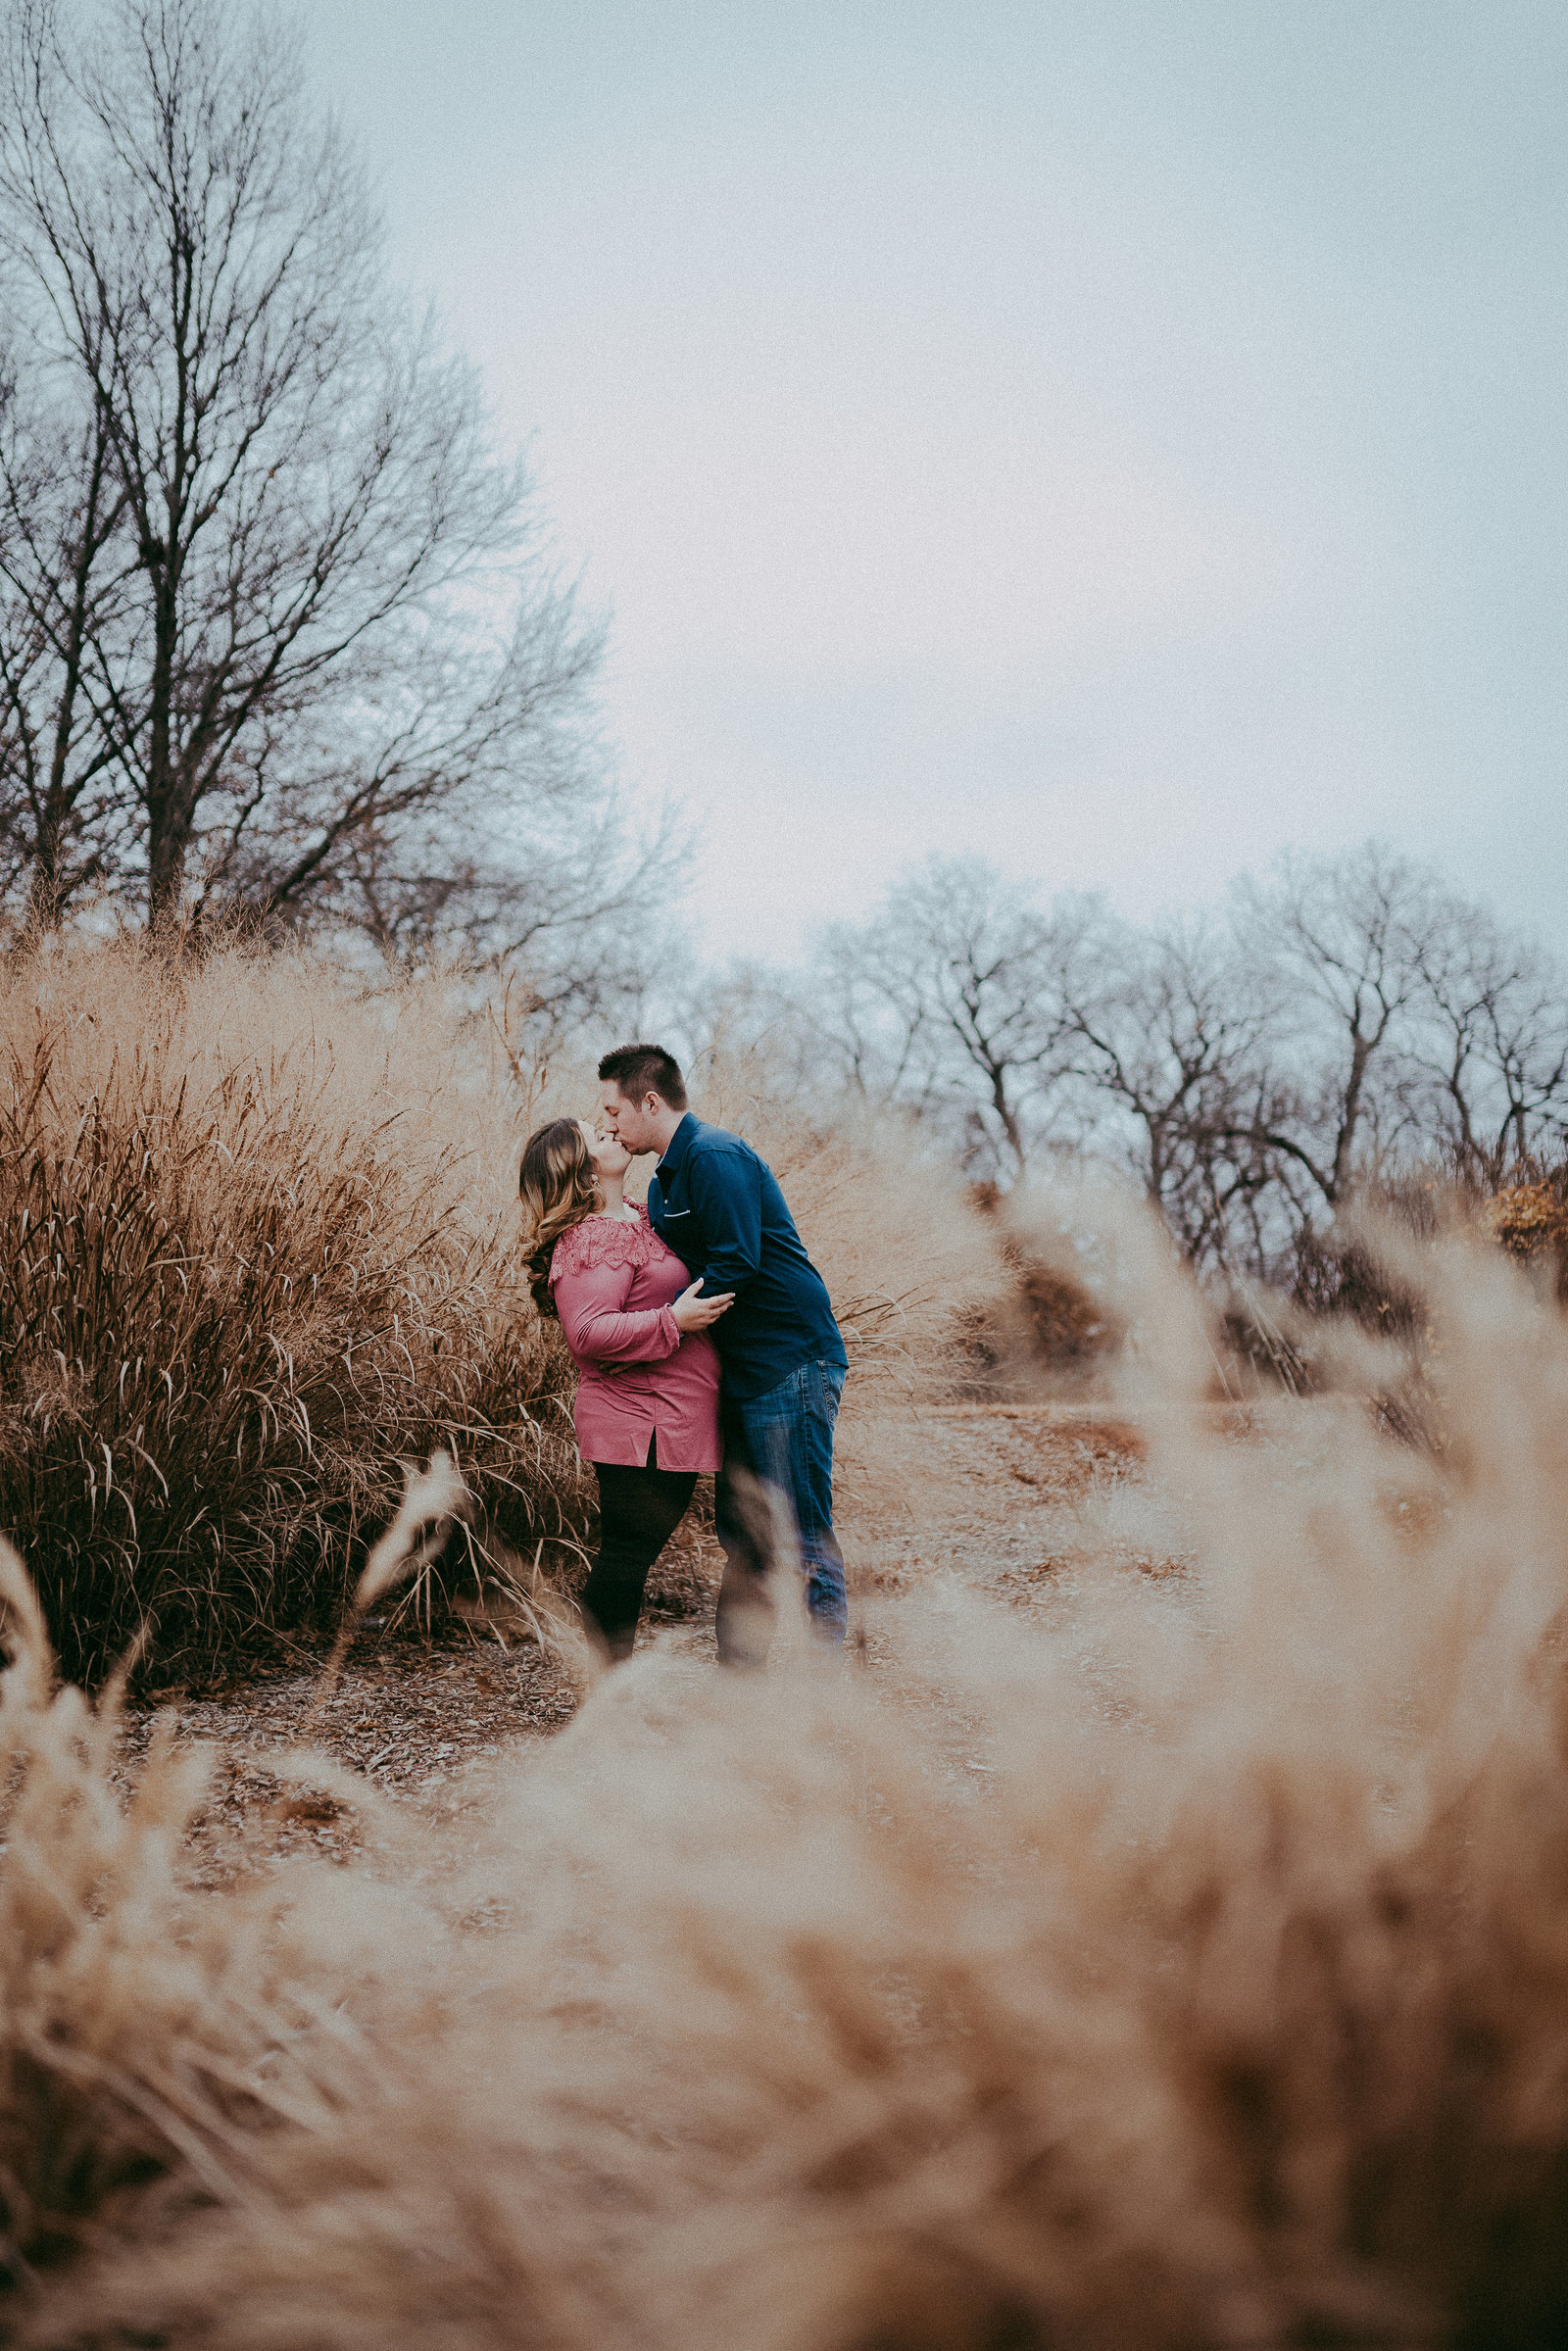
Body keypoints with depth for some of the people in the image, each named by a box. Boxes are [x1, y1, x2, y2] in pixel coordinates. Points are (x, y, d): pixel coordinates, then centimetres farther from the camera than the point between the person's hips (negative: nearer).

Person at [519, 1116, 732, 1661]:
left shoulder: (636, 1218, 16)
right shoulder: (592, 1241, -16)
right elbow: (589, 1331, -26)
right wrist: (673, 1321, -25)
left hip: (671, 1426, 10)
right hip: (643, 1430, -10)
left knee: (631, 1555, 15)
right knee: (625, 1557, -4)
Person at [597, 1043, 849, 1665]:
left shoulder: (715, 1158, -14)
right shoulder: (667, 1179, 18)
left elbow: (734, 1269, -21)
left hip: (790, 1363, -10)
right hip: (746, 1370, 10)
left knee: (802, 1541, -6)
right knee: (742, 1537, 14)